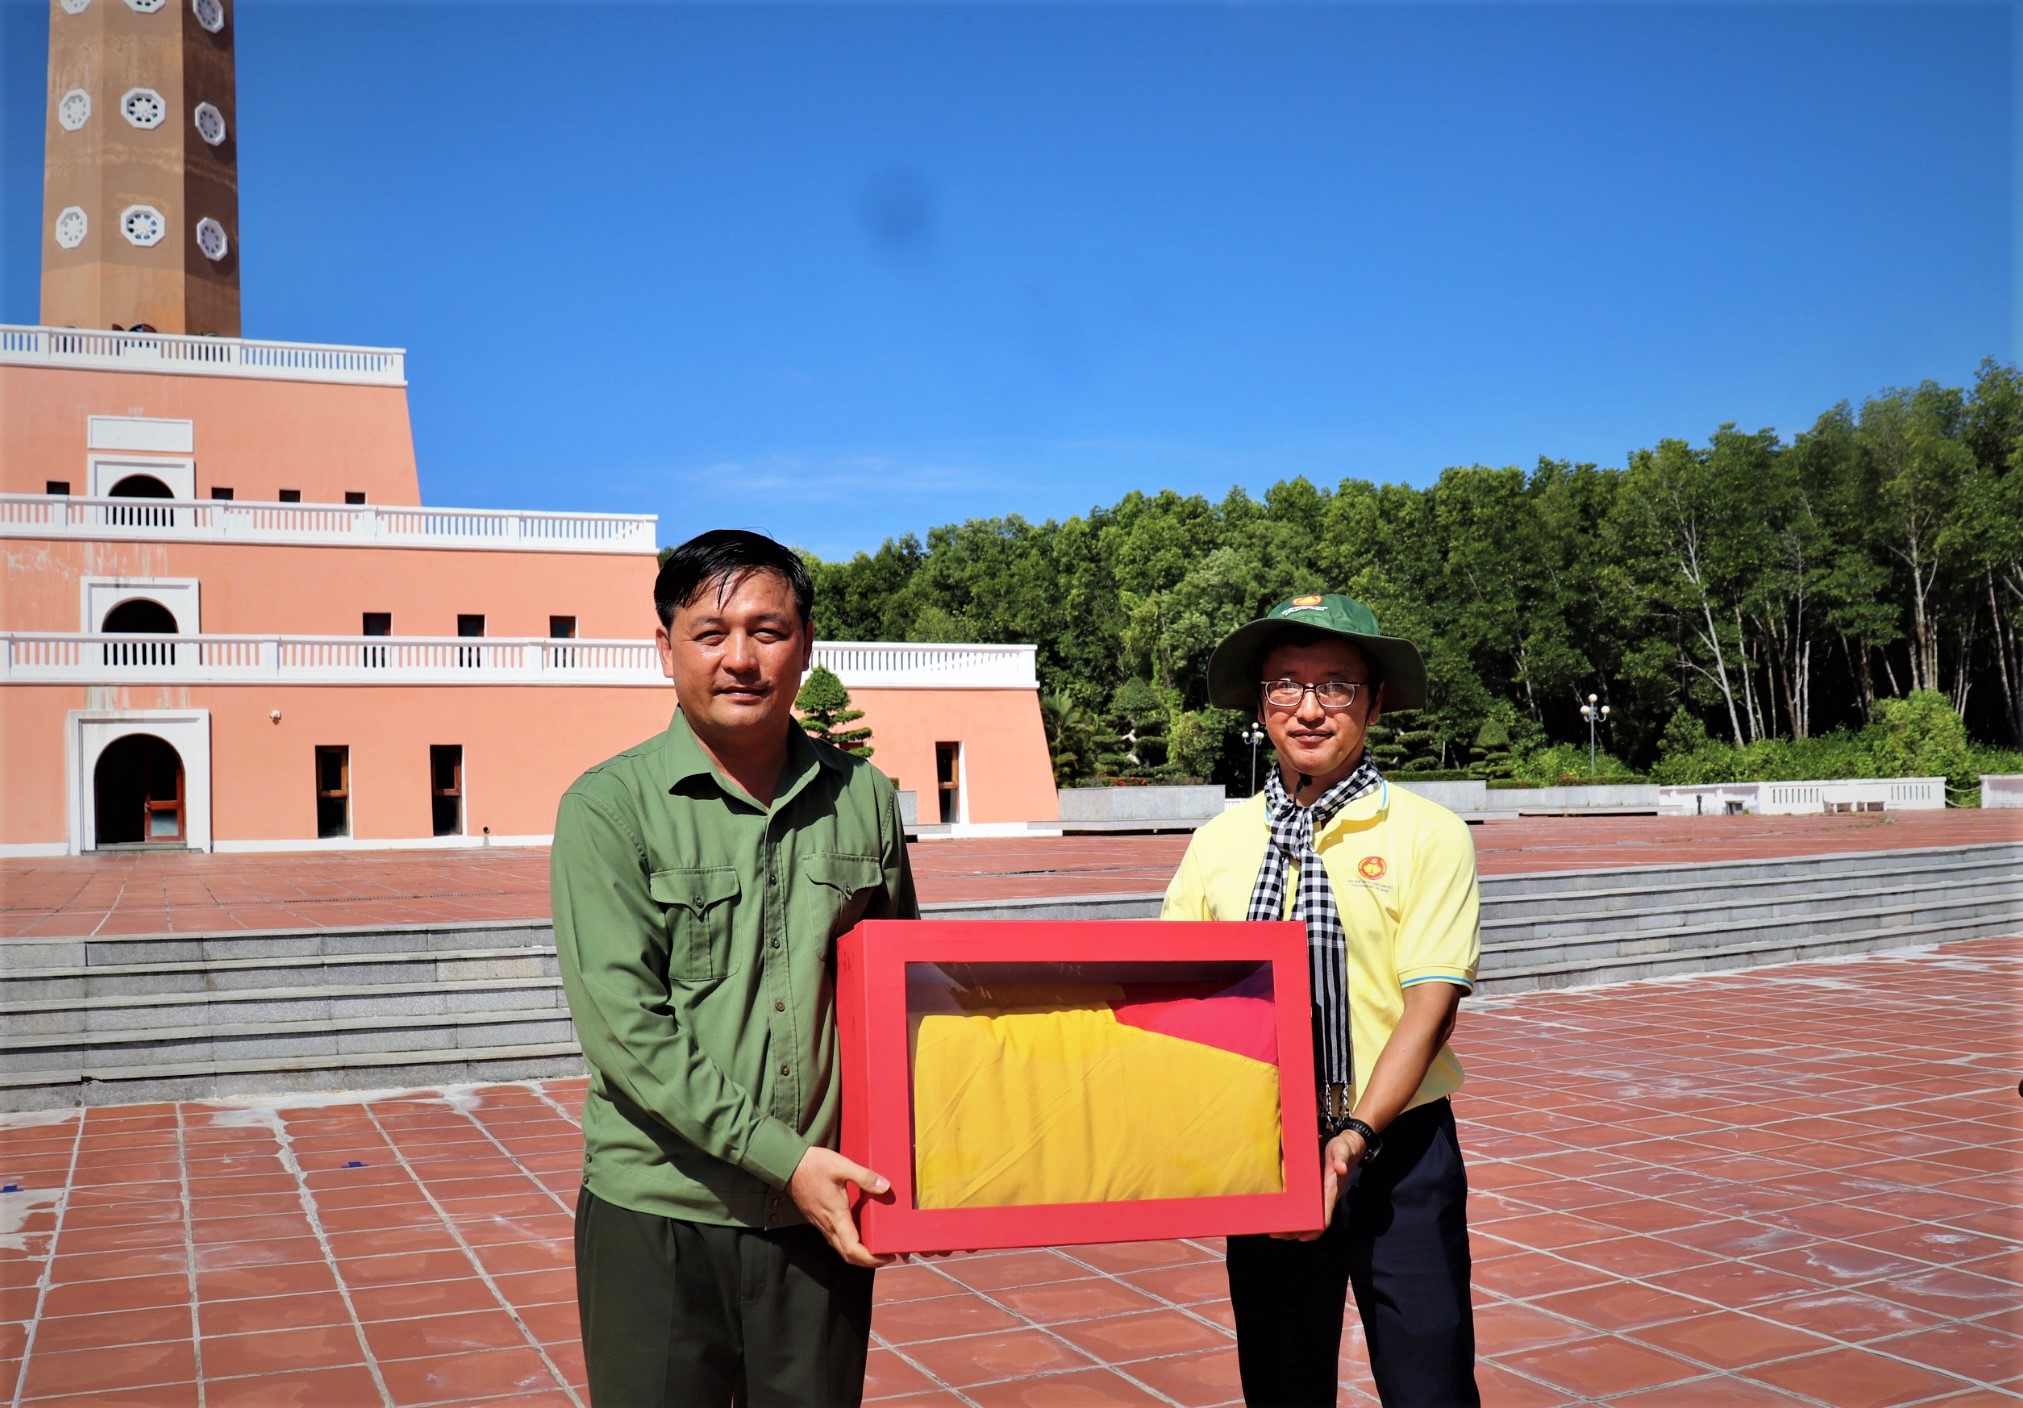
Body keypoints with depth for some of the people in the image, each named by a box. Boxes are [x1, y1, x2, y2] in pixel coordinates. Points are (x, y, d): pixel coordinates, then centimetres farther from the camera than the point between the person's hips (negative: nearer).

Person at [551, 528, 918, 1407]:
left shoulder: (864, 800, 5)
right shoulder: (609, 807, -6)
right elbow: (622, 1024, -13)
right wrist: (782, 1157, -17)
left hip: (823, 1216, 3)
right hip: (658, 1217, -3)